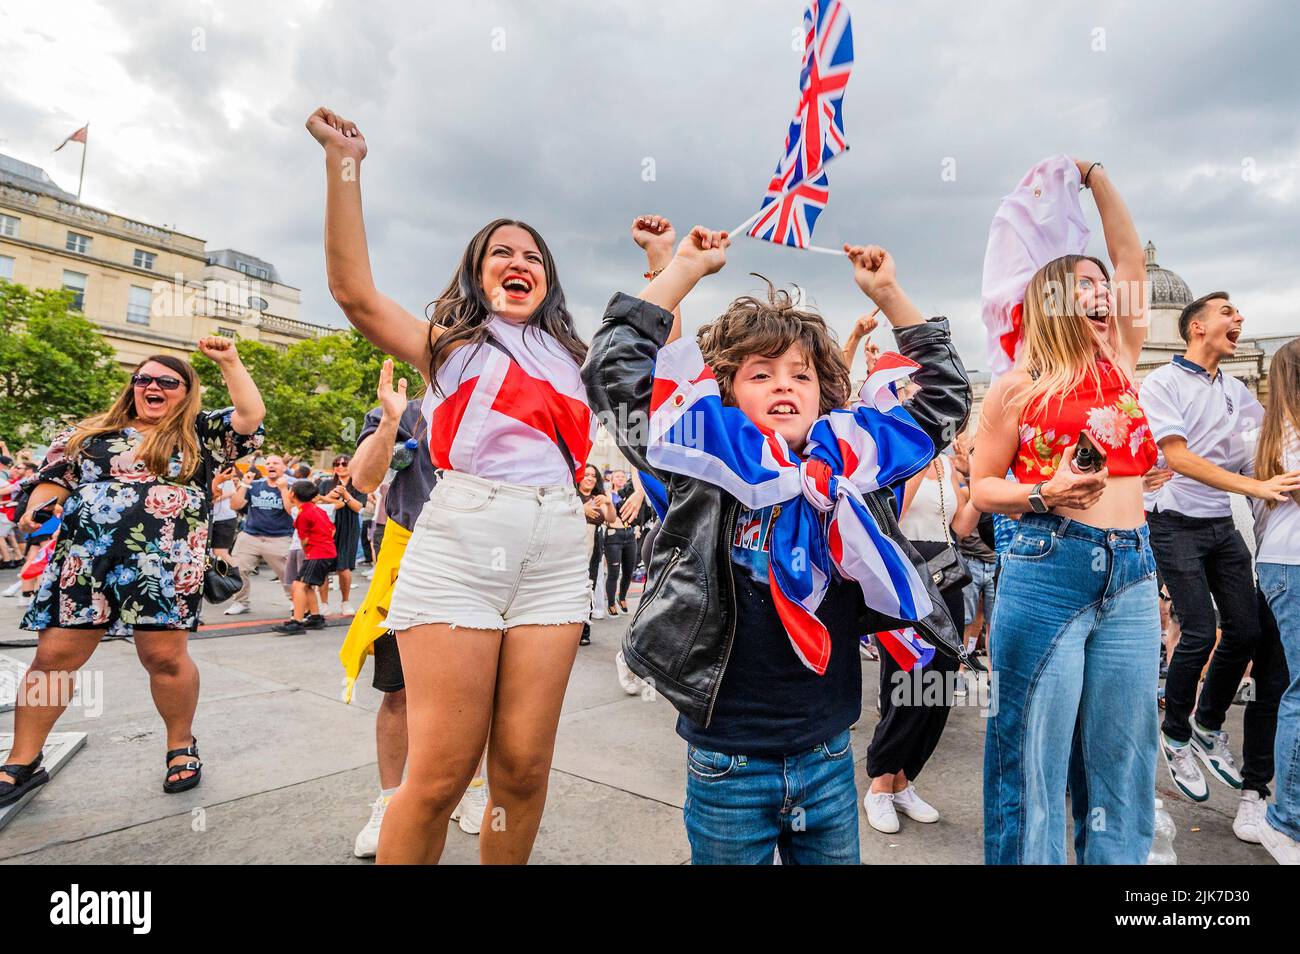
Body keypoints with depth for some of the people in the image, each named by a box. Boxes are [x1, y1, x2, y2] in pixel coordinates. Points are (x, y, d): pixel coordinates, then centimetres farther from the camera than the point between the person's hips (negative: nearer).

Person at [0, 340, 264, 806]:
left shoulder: (199, 433, 8)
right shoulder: (91, 432, 17)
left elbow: (251, 417, -4)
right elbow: (55, 478, 19)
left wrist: (229, 362, -7)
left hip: (165, 563, -3)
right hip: (84, 560, 3)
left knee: (165, 657, -1)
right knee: (55, 656, 5)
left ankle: (182, 746, 19)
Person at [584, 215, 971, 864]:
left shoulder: (853, 459, 1)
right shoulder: (709, 462, -8)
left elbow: (945, 397, 12)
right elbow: (612, 372, -10)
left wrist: (888, 294, 9)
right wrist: (681, 269, -5)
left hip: (830, 756, 3)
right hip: (727, 762, -3)